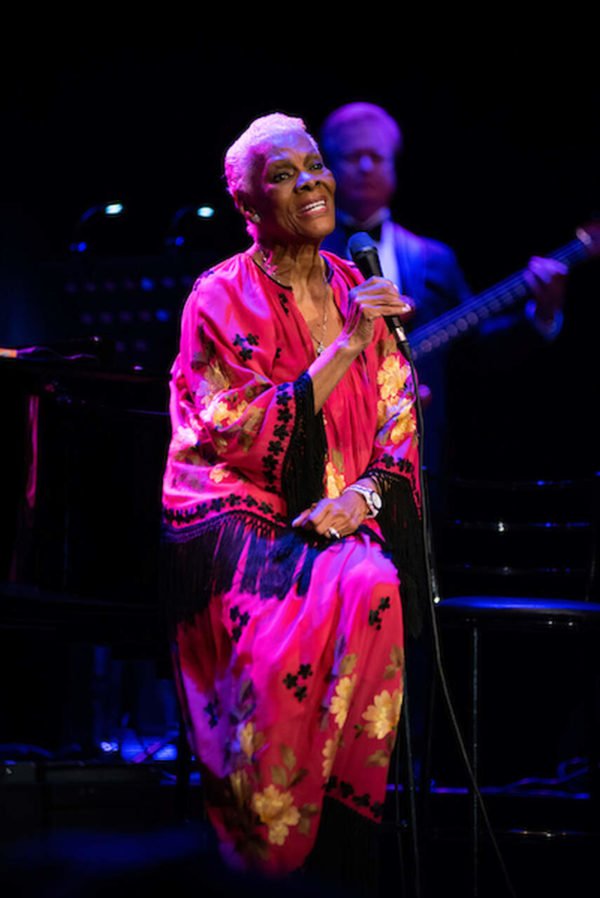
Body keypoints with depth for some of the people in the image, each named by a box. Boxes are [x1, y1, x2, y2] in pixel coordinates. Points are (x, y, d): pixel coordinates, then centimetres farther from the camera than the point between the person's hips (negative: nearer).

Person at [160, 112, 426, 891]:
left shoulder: (360, 292, 13)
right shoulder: (221, 299, -1)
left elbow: (400, 429, 12)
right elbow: (242, 439, -12)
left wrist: (363, 494, -10)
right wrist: (347, 347, -15)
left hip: (340, 518, 4)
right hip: (237, 518, -3)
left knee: (373, 590, -32)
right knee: (311, 609, -34)